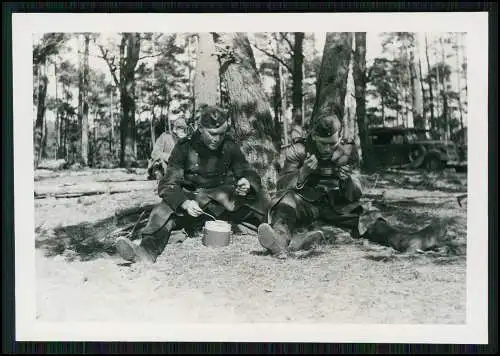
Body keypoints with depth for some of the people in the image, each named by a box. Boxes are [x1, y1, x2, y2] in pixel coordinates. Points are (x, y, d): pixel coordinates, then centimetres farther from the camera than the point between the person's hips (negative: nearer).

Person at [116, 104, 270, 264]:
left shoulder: (230, 146, 3)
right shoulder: (184, 147, -4)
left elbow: (249, 173, 8)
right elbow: (168, 185, -10)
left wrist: (247, 183, -19)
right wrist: (185, 203, -32)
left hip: (223, 199, 2)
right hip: (191, 198, -2)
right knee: (164, 210, -33)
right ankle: (147, 251, -54)